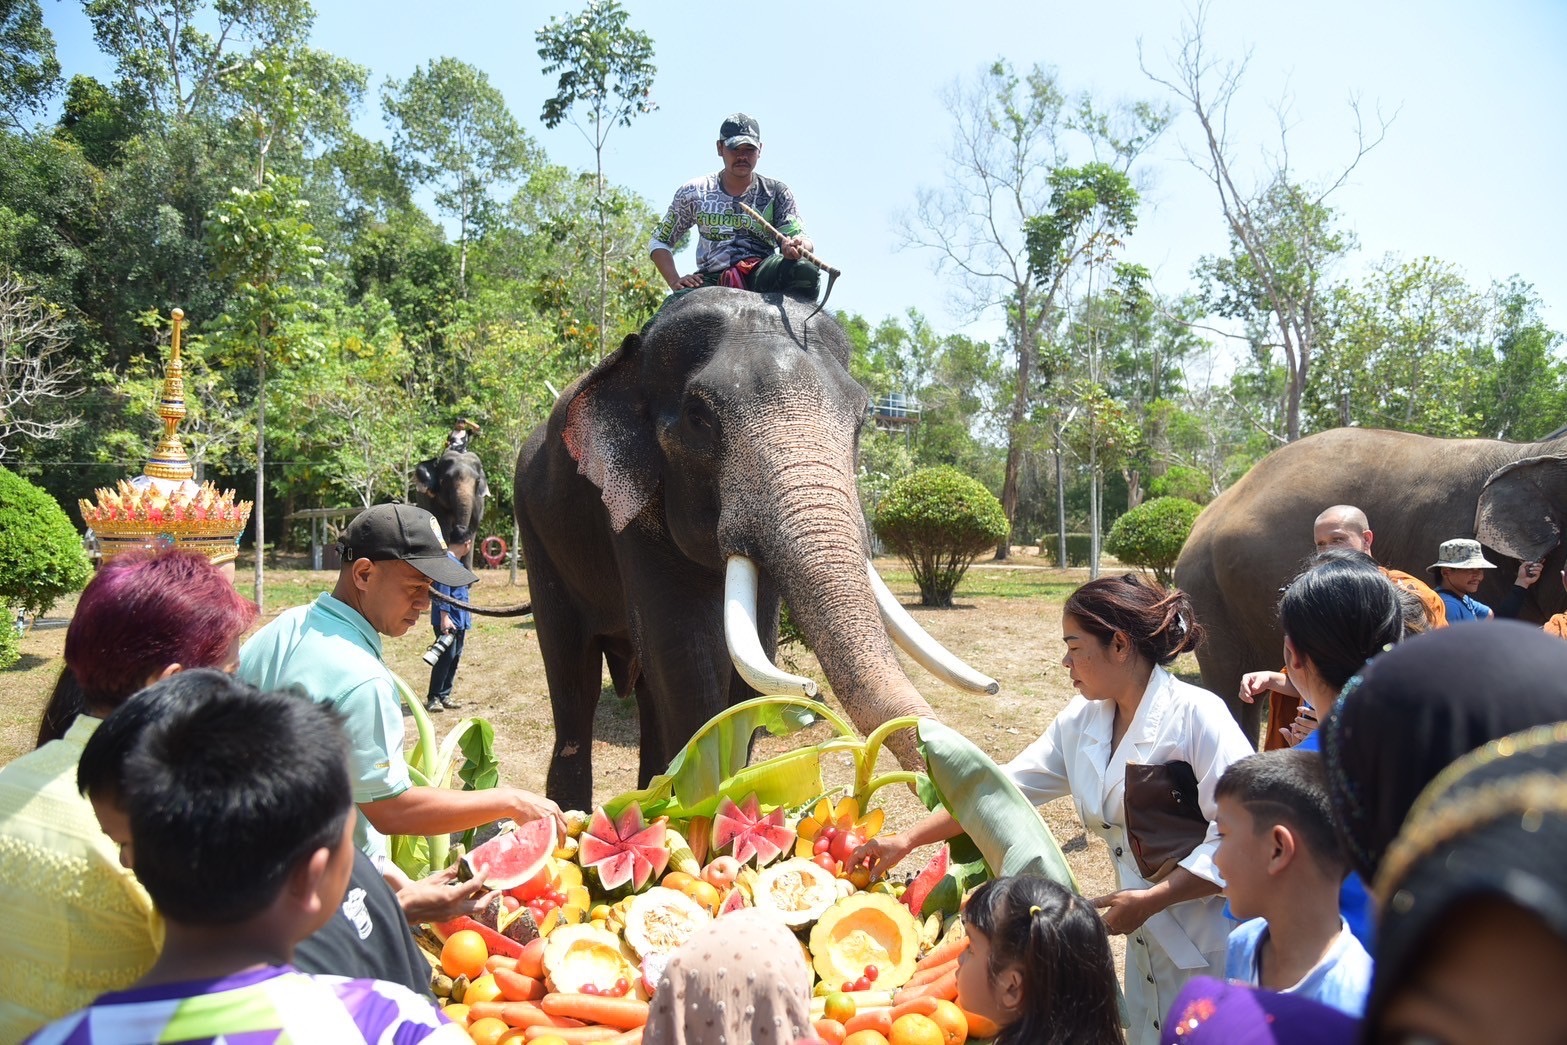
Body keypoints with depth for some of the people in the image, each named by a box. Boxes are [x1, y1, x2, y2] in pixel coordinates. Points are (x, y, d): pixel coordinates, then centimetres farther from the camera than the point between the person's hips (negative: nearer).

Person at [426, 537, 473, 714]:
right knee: (446, 658, -7)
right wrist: (444, 617, -23)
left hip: (459, 622, 10)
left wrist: (467, 613, 31)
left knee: (454, 658, 12)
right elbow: (442, 591, -20)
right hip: (448, 621, -10)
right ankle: (433, 698, 0)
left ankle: (444, 696, 19)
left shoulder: (458, 562, 17)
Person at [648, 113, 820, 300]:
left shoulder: (776, 193, 11)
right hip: (712, 280, 0)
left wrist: (799, 247, -28)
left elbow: (803, 240, -1)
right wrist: (675, 282, 1)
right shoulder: (694, 193, 13)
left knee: (806, 270, -33)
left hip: (763, 277, 0)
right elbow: (659, 242, 19)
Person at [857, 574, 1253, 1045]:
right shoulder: (1081, 721, 4)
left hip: (1211, 949, -6)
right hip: (1147, 941, 6)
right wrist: (907, 839, 4)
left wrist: (1150, 900, -22)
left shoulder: (1196, 715, -18)